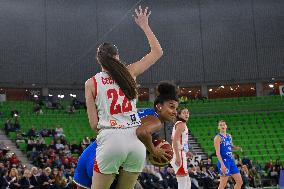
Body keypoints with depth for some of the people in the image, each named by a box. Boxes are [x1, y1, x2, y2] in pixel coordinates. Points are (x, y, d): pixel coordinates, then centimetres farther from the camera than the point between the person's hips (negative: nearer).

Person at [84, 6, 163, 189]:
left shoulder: (91, 83, 5)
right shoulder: (130, 72, 9)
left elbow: (94, 124, 4)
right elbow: (158, 52, 22)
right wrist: (145, 26, 28)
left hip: (110, 140, -3)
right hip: (136, 140, 3)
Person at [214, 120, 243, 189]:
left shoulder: (229, 136, 13)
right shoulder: (218, 137, -9)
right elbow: (217, 153, -16)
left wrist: (238, 148, 6)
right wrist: (222, 164, -26)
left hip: (231, 160, 8)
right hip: (224, 161, -8)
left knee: (240, 181, 8)